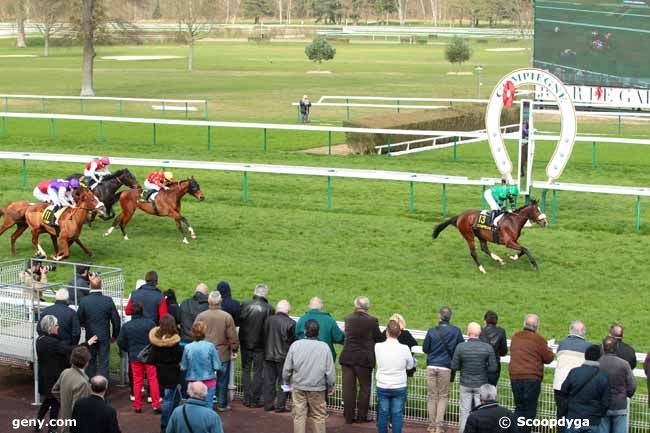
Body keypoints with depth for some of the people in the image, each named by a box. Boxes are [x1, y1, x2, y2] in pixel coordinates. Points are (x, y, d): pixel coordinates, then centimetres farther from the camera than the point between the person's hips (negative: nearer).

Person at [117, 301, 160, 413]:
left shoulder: (126, 326, -5)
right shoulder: (150, 323, -11)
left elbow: (120, 342, 2)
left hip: (134, 357, 1)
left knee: (137, 381, 11)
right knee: (153, 379, 6)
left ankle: (137, 406, 14)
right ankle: (156, 405, 4)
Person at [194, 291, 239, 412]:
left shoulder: (201, 316, -5)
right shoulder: (227, 317, -11)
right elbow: (233, 337, -7)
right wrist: (234, 350, 6)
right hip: (223, 354, -1)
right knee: (222, 381, 9)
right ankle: (222, 404, 16)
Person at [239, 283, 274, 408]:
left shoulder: (245, 305, -6)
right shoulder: (268, 309, -12)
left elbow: (238, 322, -4)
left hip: (245, 343, 2)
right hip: (260, 345, -2)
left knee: (246, 370, 13)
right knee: (258, 372, 7)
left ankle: (247, 398, 12)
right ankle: (255, 399, 6)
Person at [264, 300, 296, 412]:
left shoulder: (269, 320, -4)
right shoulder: (291, 323, -14)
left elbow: (264, 336, 6)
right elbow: (294, 340, -9)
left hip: (269, 355, 3)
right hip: (283, 356, -3)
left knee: (269, 381, 12)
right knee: (283, 382, 6)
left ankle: (268, 404, 17)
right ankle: (280, 405, 5)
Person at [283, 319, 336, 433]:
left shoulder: (295, 345, -5)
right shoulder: (324, 347, -7)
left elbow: (287, 368, 1)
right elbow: (330, 370, -3)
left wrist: (286, 383, 18)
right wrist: (331, 386, 11)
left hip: (298, 387, 1)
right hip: (317, 388, -1)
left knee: (299, 415, 6)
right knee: (318, 416, 8)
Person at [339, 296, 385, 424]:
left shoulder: (348, 319, 1)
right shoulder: (371, 321, -11)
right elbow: (379, 339, -3)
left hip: (347, 357, 3)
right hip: (364, 359, -3)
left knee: (348, 388, 8)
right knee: (365, 387, 10)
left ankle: (348, 417, 11)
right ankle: (361, 416, 11)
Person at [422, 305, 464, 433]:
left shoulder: (432, 331, -6)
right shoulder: (456, 331, -6)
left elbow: (425, 349, 2)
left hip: (432, 366, 0)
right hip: (445, 367, 0)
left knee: (432, 396, 9)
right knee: (443, 396, 9)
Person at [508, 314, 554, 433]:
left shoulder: (515, 337, 6)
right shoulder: (538, 339, -11)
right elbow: (548, 358, -5)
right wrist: (549, 350, 16)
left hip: (515, 377, 5)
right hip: (532, 378, -5)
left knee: (519, 407, 15)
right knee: (530, 409, 4)